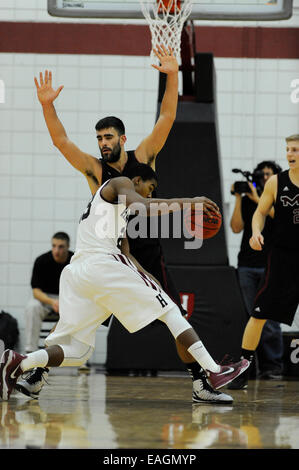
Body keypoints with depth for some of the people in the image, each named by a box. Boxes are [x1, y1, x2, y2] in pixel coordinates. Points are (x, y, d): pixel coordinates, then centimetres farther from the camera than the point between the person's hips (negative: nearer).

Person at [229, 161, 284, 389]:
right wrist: (238, 198, -4)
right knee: (252, 317, -2)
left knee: (269, 317, -8)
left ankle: (274, 365, -2)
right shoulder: (247, 200, 13)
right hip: (248, 265, 3)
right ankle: (262, 365, 0)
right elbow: (236, 227, 3)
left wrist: (258, 200, -14)